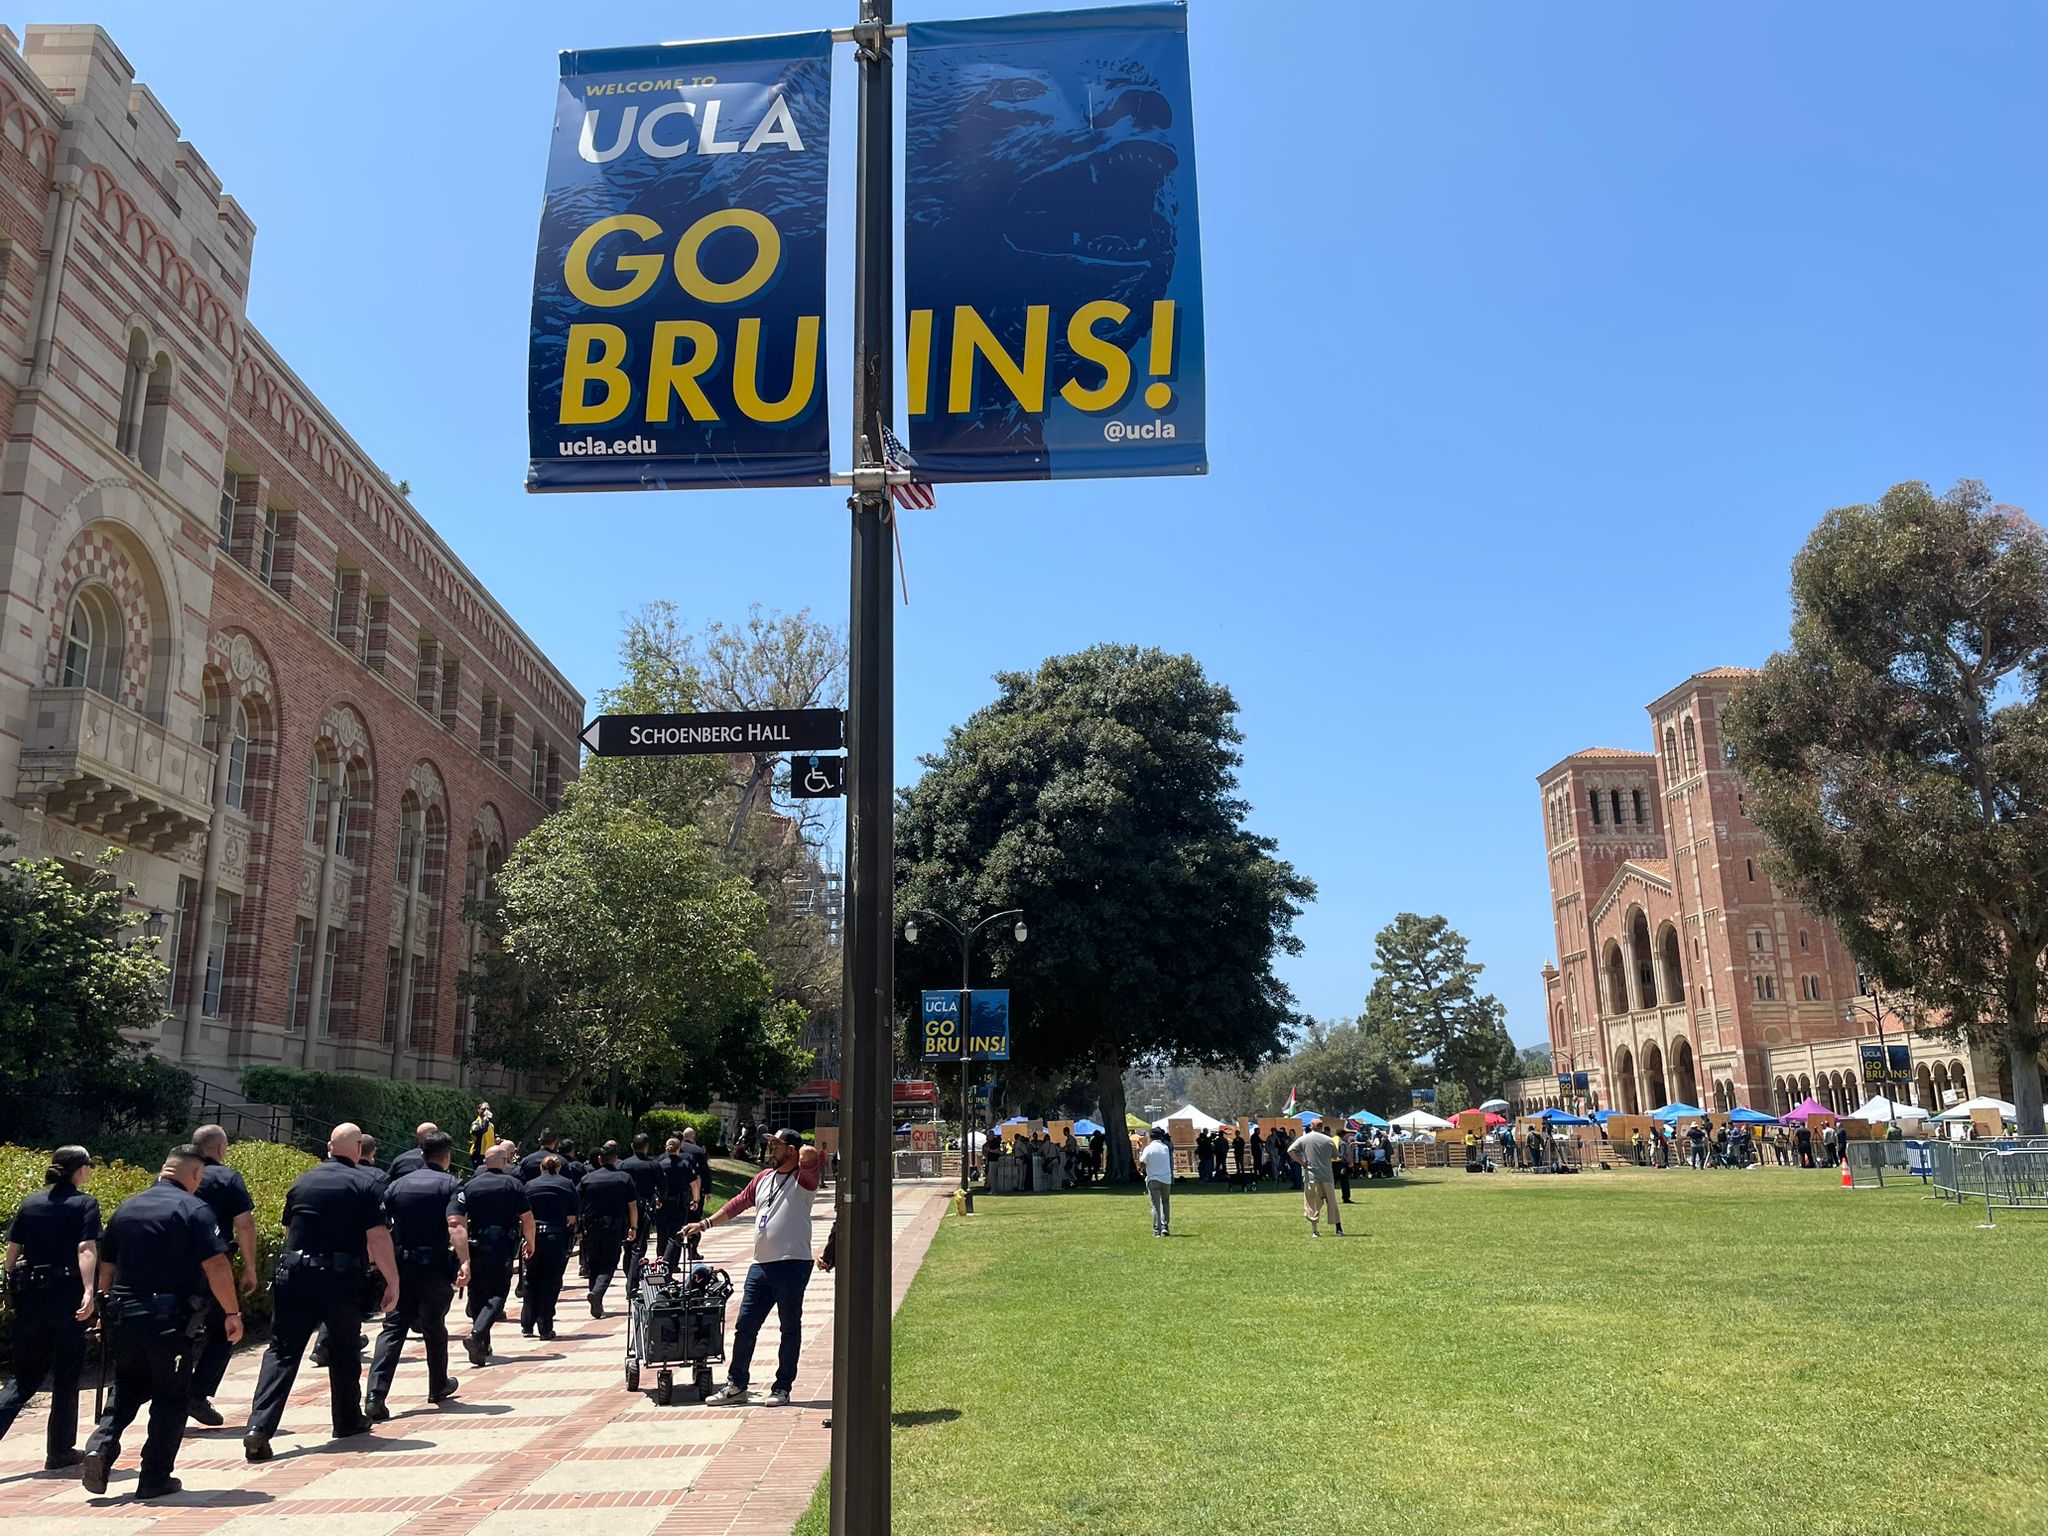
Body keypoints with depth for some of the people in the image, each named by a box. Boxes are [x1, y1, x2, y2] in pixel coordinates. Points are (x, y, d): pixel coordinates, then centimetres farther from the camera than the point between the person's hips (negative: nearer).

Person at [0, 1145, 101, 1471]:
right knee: (66, 1377, 8)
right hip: (68, 1296, -4)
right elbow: (86, 1249, -17)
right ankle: (59, 1451, 15)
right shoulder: (85, 1204, -5)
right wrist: (88, 1291, -23)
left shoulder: (30, 1203, 10)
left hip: (30, 1297, 4)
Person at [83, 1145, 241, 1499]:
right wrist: (233, 1313, -8)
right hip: (170, 1320, -5)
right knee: (171, 1396, 8)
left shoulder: (126, 1207, 10)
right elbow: (216, 1267, -16)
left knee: (127, 1389, 23)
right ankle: (155, 1479, 9)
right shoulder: (194, 1209, -10)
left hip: (124, 1316, 5)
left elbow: (106, 1269, 15)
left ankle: (101, 1446, 1)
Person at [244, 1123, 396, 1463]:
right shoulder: (362, 1185, -3)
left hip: (294, 1278, 2)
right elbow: (378, 1237, -10)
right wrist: (393, 1282, -4)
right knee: (345, 1352, 15)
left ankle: (259, 1427, -14)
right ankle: (347, 1421, 28)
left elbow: (288, 1229, 22)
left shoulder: (303, 1182, 10)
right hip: (342, 1281, -2)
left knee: (282, 1351, 1)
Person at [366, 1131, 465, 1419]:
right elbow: (455, 1225, -20)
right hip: (435, 1267, -3)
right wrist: (464, 1262, -27)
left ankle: (375, 1397, -11)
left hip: (400, 1265, 3)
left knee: (393, 1328, 3)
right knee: (434, 1327, 13)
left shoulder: (398, 1184, 8)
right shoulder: (450, 1184, -5)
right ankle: (438, 1387, 30)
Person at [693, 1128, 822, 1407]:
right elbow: (737, 1204, 23)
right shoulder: (763, 1178, 15)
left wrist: (800, 1150, -5)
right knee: (744, 1326, 9)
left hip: (792, 1264, -7)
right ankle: (736, 1386, 20)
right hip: (761, 1264, 7)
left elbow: (809, 1153, -28)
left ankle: (782, 1388, 14)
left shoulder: (804, 1177, -7)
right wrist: (705, 1224, 20)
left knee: (790, 1329, 5)